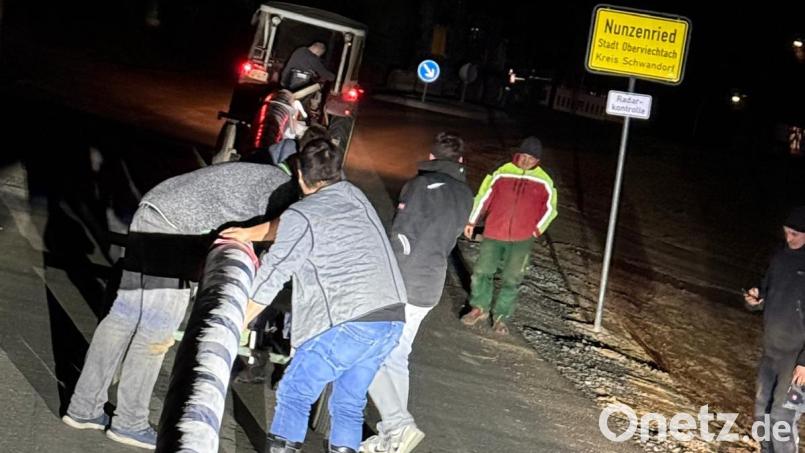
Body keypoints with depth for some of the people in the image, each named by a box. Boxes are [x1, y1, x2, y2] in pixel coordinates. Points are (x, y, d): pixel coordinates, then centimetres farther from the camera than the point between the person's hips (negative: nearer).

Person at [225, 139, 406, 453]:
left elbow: (271, 277, 1)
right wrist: (251, 232, 36)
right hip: (392, 320, 7)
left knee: (294, 396, 9)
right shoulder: (355, 196, 17)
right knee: (349, 403, 17)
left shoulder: (300, 216, -2)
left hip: (347, 324, -6)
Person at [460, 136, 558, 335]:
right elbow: (484, 197, 5)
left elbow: (549, 209, 13)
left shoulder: (544, 182, 0)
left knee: (511, 280, 2)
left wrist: (537, 230, 9)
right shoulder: (502, 173, -3)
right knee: (481, 272, 2)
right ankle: (480, 308, 23)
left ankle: (501, 317, 15)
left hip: (522, 240, 0)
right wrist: (471, 222, 7)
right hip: (493, 236, 0)